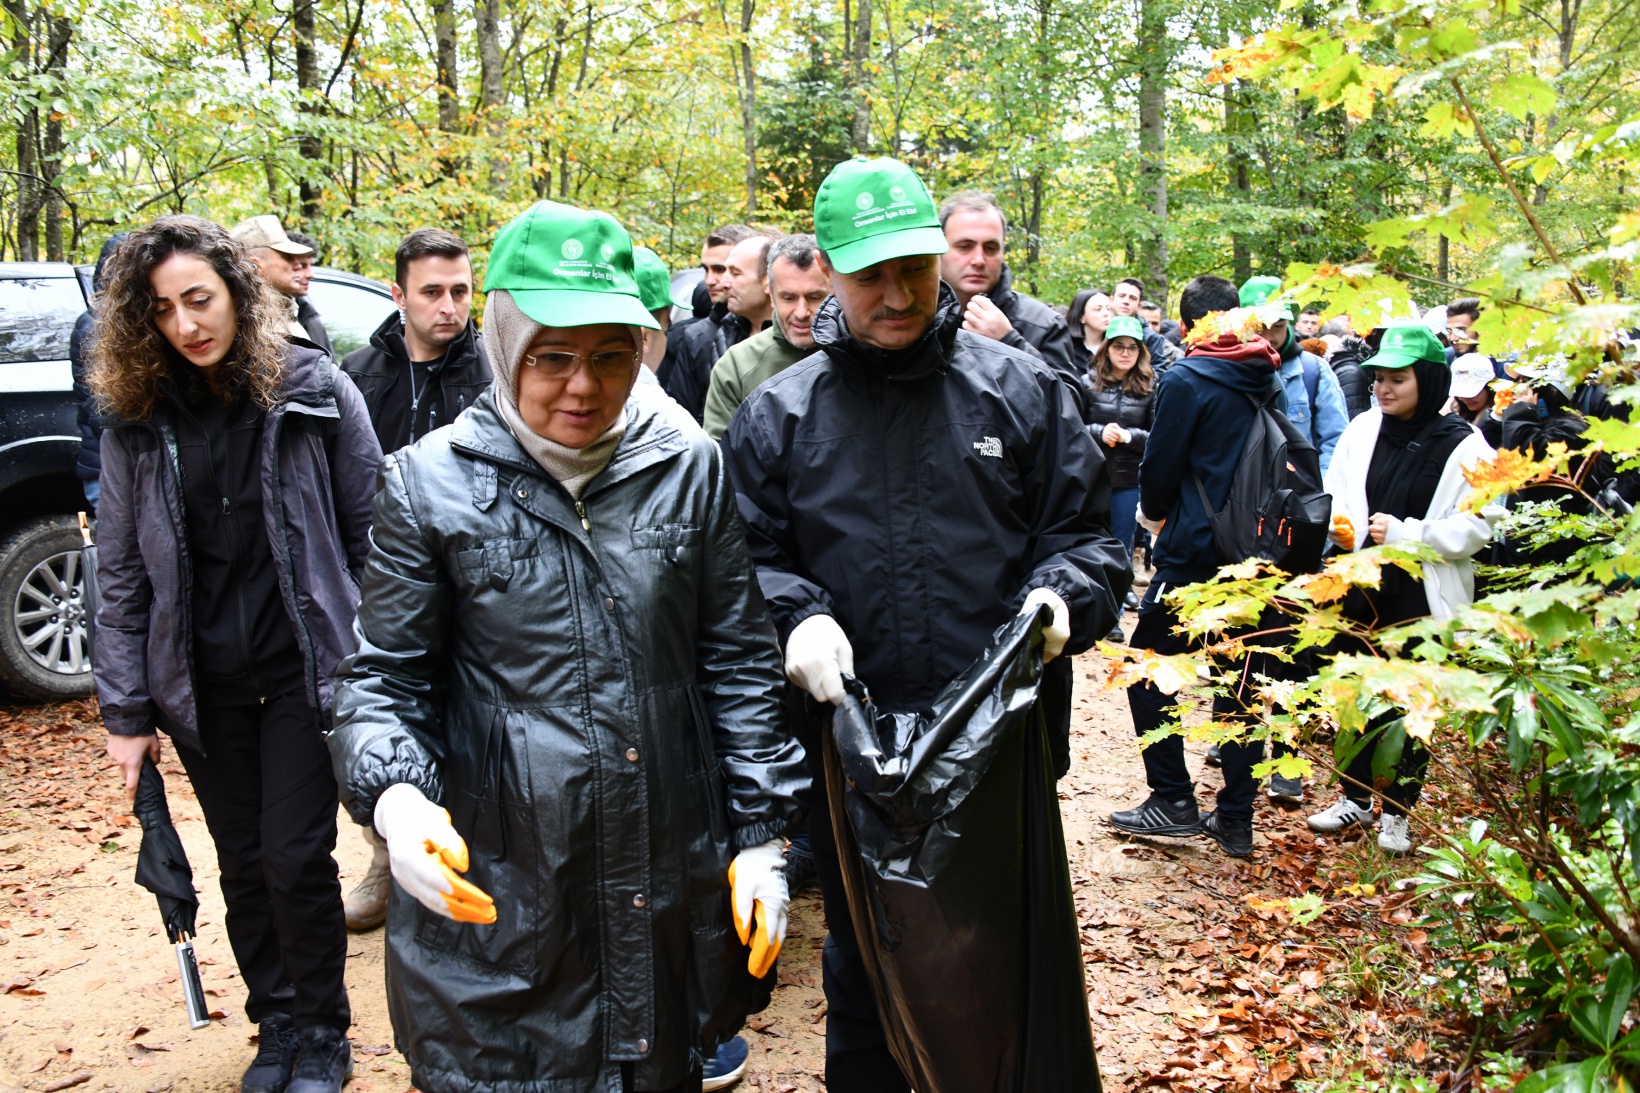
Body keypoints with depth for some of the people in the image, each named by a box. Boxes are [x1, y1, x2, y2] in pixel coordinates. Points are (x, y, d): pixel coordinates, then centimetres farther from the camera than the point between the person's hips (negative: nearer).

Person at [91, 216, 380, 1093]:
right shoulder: (137, 418, 1)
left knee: (296, 858, 0)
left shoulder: (316, 392, -6)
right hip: (201, 680, 3)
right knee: (242, 863, 13)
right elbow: (120, 573, 3)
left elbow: (369, 534, -3)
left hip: (304, 666, -3)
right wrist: (126, 710, 2)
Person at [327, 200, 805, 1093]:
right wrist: (394, 796, -20)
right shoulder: (431, 482, -5)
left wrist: (762, 835, 2)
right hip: (492, 902, -2)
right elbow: (381, 677, -1)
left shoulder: (689, 466, 0)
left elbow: (740, 660, 4)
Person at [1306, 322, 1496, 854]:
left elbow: (1475, 527, -11)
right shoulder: (1363, 429, 2)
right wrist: (1341, 523, -8)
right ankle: (1356, 798, 29)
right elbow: (1334, 495, 12)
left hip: (1423, 597, -3)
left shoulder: (1463, 446, -9)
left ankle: (1397, 811, 23)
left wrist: (1404, 532, -19)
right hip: (1361, 588, 4)